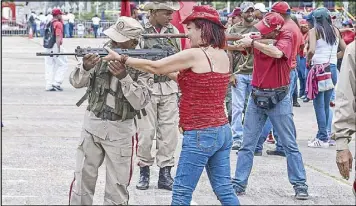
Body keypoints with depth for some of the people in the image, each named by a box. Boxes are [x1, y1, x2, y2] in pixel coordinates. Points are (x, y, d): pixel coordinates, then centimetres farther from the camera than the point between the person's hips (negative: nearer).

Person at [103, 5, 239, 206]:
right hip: (223, 131, 8)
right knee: (224, 190, 12)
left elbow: (154, 67, -9)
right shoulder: (223, 56, 8)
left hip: (200, 135, -8)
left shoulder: (194, 55, -14)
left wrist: (121, 58, 0)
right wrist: (168, 71, 12)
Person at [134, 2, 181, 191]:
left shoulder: (174, 31, 8)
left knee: (169, 133, 2)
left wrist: (180, 90, 14)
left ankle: (165, 174, 11)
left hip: (169, 89, 4)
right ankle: (144, 172, 13)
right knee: (146, 133, -2)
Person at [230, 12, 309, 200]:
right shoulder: (257, 37, 2)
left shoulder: (286, 37, -12)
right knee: (247, 144, 5)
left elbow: (277, 52, -31)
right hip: (256, 97, 4)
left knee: (290, 145, 3)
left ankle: (300, 185, 9)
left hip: (278, 98, -4)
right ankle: (238, 184, 10)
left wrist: (252, 43, -24)